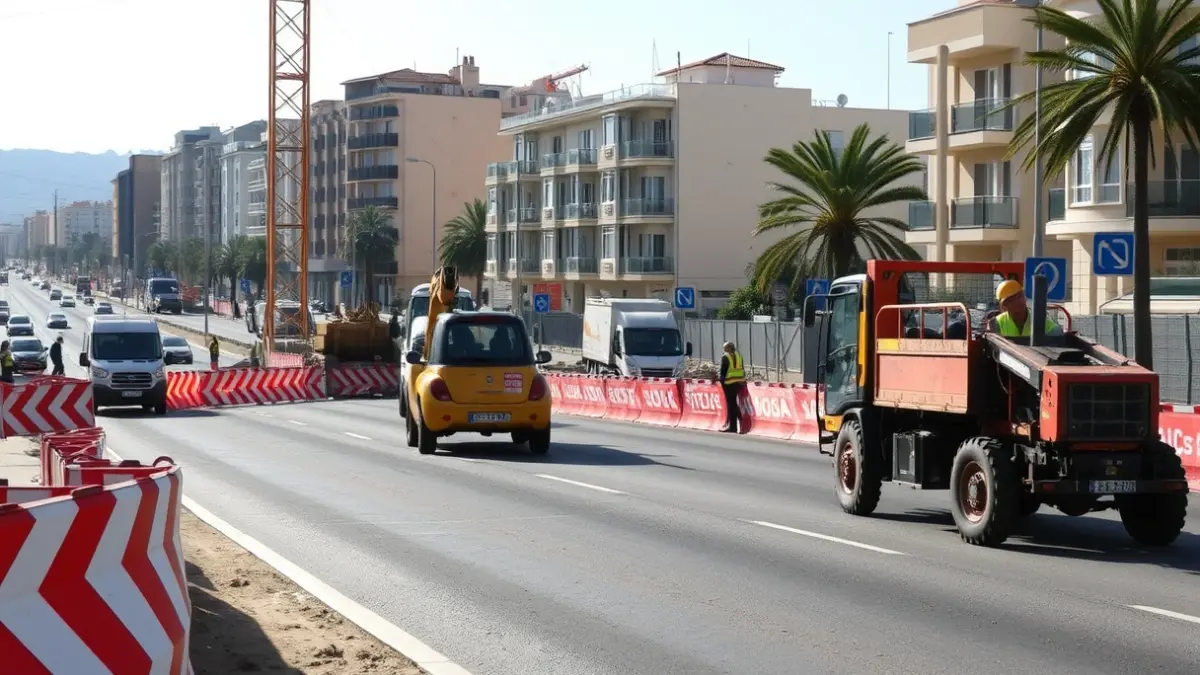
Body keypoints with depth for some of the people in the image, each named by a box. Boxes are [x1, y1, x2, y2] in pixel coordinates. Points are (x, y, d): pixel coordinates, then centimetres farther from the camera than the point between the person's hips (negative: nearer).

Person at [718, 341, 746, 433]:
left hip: (729, 383, -6)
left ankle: (733, 426, -2)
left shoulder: (725, 357, -7)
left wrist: (722, 381, 1)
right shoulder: (739, 356, 12)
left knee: (731, 404, -2)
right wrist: (743, 381, 17)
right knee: (734, 403, 15)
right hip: (739, 382, 6)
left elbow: (723, 371, -8)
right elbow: (743, 369, 13)